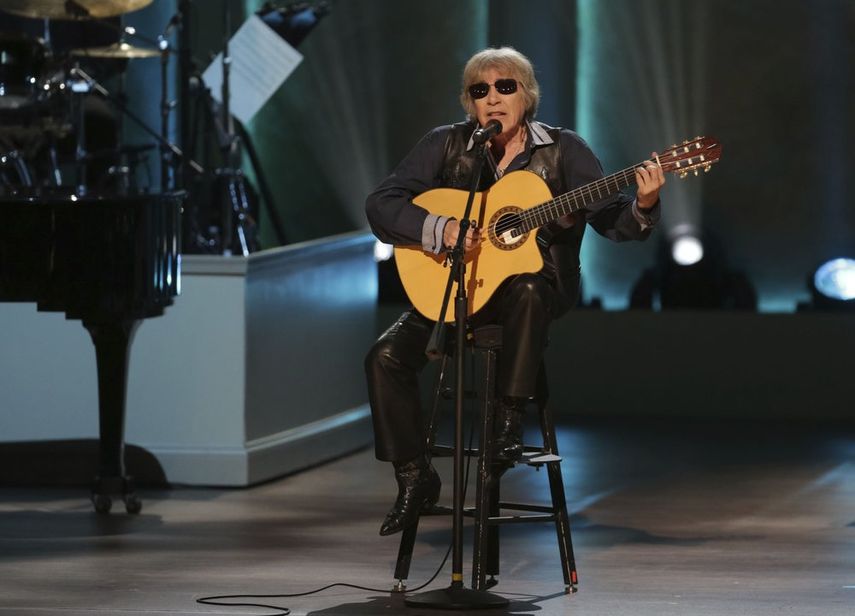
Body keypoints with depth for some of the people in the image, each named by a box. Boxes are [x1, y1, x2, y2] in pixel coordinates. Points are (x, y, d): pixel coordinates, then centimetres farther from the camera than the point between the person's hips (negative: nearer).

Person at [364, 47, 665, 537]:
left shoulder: (562, 150, -1)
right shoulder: (446, 145, 2)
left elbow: (614, 221, -6)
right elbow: (380, 205, -5)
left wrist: (643, 206, -29)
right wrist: (442, 229, -21)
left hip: (538, 283, -2)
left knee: (528, 292, -39)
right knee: (387, 356, -18)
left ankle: (510, 419, -25)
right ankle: (415, 476, -2)